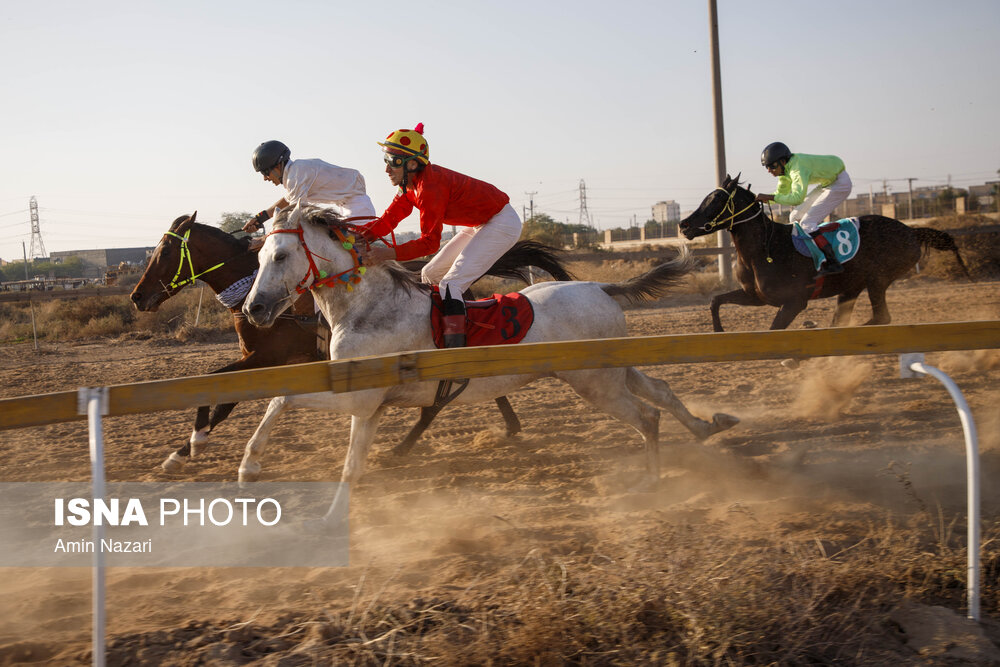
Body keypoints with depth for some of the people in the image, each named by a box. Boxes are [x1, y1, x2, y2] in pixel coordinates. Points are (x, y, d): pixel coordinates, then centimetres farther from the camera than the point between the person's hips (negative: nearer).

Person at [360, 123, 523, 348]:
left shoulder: (430, 186, -29)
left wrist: (389, 253, -40)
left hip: (501, 223, -10)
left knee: (450, 284, -21)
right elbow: (387, 220, -1)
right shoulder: (410, 184, 1)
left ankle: (455, 345, -30)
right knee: (430, 275, 13)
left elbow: (430, 242, -30)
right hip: (479, 225, 10)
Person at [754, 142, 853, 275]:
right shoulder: (785, 168, 0)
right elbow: (782, 192, 13)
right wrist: (760, 198, -3)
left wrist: (770, 197, -39)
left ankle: (832, 263, -23)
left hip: (840, 184, -10)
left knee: (807, 223, -18)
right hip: (827, 183, 10)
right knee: (795, 218, 10)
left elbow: (797, 198, -42)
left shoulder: (797, 168, -30)